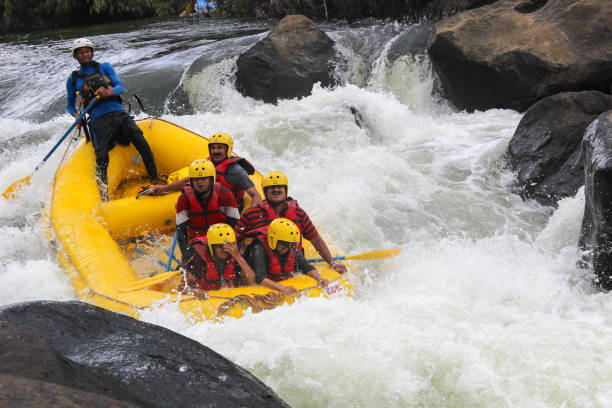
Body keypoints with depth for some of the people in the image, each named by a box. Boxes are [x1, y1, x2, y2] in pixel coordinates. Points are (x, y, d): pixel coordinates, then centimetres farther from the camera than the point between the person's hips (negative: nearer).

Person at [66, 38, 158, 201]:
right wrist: (76, 114, 1)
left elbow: (120, 87, 7)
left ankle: (155, 182, -19)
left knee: (141, 143, -22)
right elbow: (70, 104, 25)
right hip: (98, 121, -1)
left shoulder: (105, 67, 18)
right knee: (101, 158, -21)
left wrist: (108, 92, -17)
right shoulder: (73, 80, 17)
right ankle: (104, 197, -22)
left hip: (118, 113, 1)